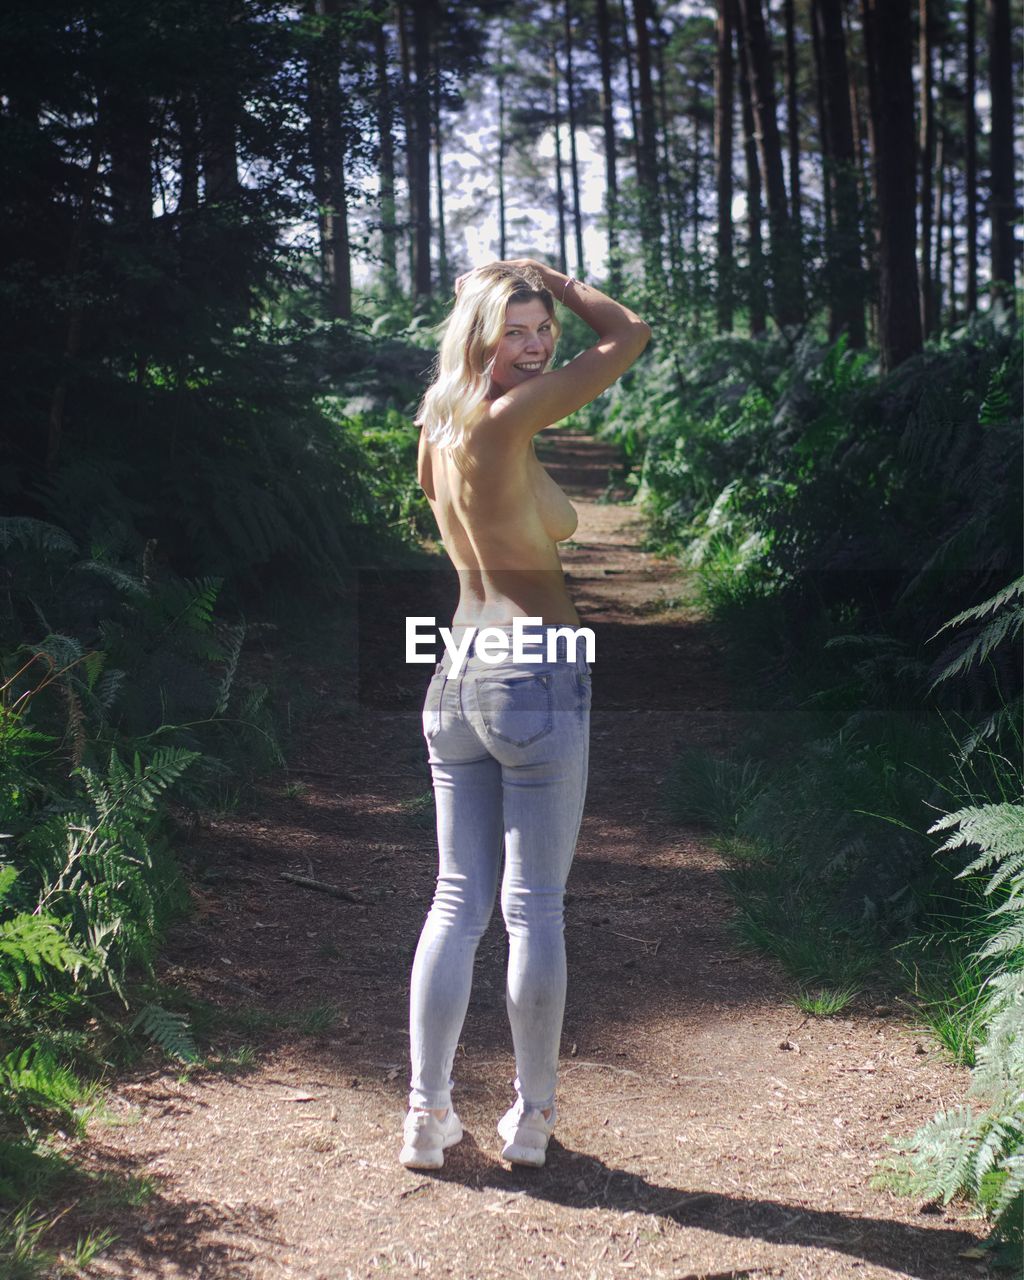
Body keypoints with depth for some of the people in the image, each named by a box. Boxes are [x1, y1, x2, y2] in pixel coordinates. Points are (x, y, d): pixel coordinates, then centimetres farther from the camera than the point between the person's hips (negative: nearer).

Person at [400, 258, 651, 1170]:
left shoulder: (439, 428, 9)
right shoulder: (503, 422, -13)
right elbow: (631, 336, -6)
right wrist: (554, 278, 9)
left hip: (457, 673, 8)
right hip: (536, 672, -7)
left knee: (457, 901, 11)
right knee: (536, 906, 3)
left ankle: (428, 1115, 13)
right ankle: (531, 1115, 14)